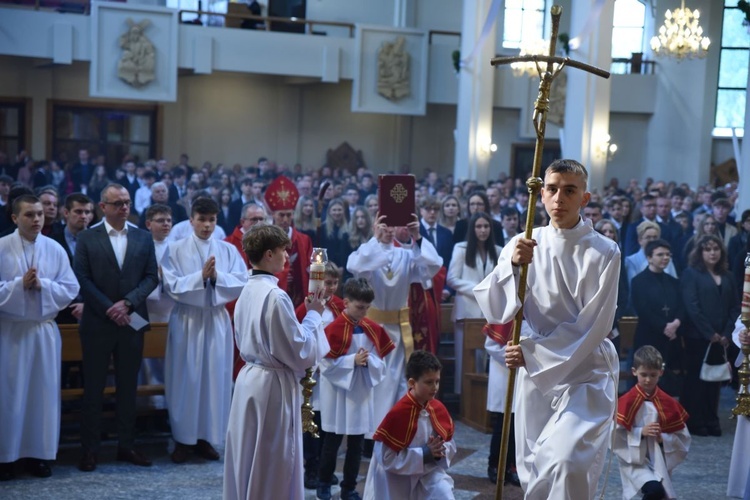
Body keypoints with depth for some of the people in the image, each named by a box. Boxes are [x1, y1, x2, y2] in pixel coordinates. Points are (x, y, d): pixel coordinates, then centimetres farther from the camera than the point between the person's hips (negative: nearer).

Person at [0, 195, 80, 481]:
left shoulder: (55, 250, 2)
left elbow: (71, 290, -2)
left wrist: (42, 285, -15)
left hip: (44, 330, 2)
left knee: (43, 392, 6)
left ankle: (38, 453, 15)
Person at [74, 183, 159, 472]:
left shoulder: (143, 238, 8)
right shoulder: (87, 239, 1)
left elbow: (152, 277, 3)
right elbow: (83, 279, -5)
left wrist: (128, 302, -11)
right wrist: (109, 309, -13)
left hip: (132, 322, 3)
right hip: (97, 323, -2)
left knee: (128, 387, 8)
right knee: (93, 388, 2)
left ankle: (126, 446, 16)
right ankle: (90, 448, 9)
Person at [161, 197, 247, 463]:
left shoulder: (228, 250, 5)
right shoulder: (175, 249, -1)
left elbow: (243, 284, -3)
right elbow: (172, 285, -10)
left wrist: (217, 276, -17)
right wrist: (200, 276, -19)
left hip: (217, 320, 2)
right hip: (187, 320, -2)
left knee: (215, 378, 4)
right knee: (185, 379, 1)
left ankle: (206, 437, 14)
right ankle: (183, 438, 10)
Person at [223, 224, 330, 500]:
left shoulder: (248, 291, 7)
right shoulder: (275, 296, -20)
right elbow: (298, 350, -16)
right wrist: (313, 315, -4)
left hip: (249, 379, 9)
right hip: (273, 385, -9)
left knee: (249, 461, 17)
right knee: (273, 465, 2)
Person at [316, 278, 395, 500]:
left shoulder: (373, 329, 2)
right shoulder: (334, 329, -14)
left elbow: (381, 360, 5)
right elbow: (326, 365, -15)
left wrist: (369, 361, -16)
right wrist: (353, 360, -22)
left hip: (362, 393, 4)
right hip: (338, 394, -4)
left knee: (356, 444, 10)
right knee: (332, 442, 9)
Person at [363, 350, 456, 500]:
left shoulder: (438, 409, -8)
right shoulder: (398, 413, -24)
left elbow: (450, 444, 5)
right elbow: (386, 457, -24)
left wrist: (440, 451, -19)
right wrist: (423, 453, -27)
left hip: (428, 470, 4)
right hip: (397, 475, -3)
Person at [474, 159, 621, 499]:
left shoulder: (604, 252, -11)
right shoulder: (523, 244, 0)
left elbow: (593, 326, -13)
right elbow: (495, 311, -5)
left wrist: (532, 352, -16)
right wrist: (512, 265, -21)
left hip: (585, 373, -4)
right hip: (535, 373, 4)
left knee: (567, 462, -24)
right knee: (533, 472, 11)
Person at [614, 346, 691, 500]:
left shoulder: (668, 403, 3)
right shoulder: (626, 402, -7)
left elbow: (683, 439, 6)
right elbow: (615, 436, -8)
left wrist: (663, 438, -13)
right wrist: (641, 432, -19)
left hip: (660, 464, 4)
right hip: (635, 462, -4)